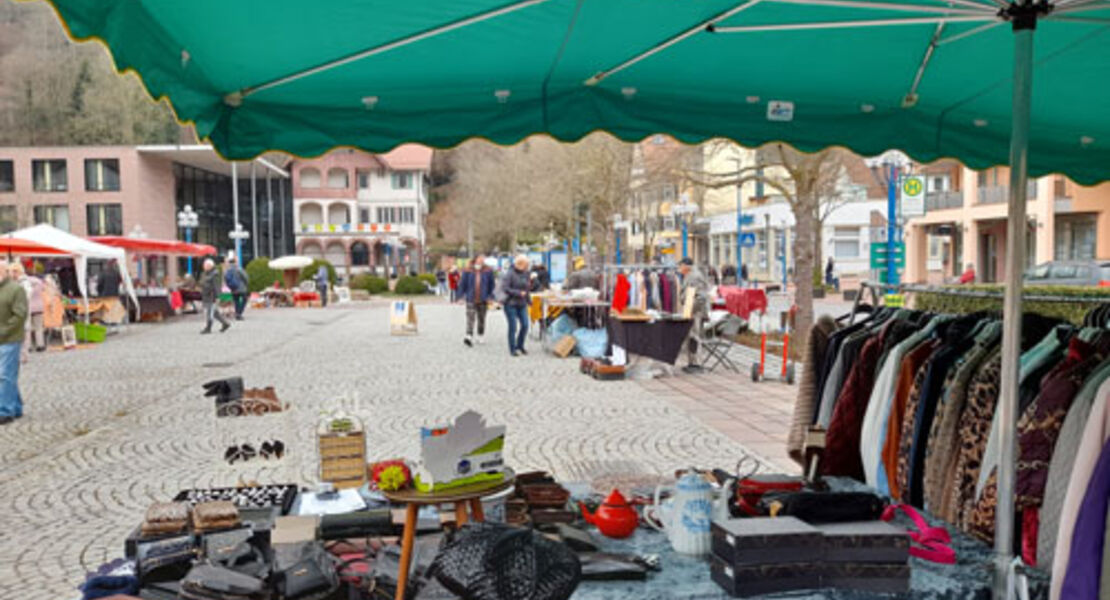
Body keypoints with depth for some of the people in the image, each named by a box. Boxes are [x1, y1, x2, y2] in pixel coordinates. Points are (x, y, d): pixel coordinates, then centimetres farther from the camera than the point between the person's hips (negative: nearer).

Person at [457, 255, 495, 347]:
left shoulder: (488, 272, 0)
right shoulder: (467, 272, -4)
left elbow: (491, 285, 7)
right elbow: (462, 284, 2)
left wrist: (490, 296, 3)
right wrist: (462, 296, 0)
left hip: (482, 300, 2)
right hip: (471, 300, -2)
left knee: (481, 319, 13)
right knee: (470, 318, -13)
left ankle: (481, 336, 28)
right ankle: (469, 336, -20)